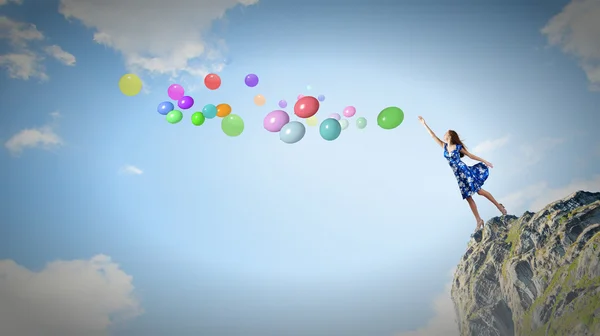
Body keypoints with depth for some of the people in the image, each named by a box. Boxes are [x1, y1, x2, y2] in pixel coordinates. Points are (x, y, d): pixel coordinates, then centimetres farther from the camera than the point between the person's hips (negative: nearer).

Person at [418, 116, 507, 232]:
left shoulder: (458, 147, -2)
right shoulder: (444, 146, 11)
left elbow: (471, 155, 6)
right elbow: (433, 136, 11)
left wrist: (484, 161, 4)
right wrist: (424, 124, 10)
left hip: (464, 171, -5)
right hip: (458, 175, 5)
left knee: (479, 191, -11)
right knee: (468, 198, 3)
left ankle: (499, 206, 7)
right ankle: (479, 220, 7)